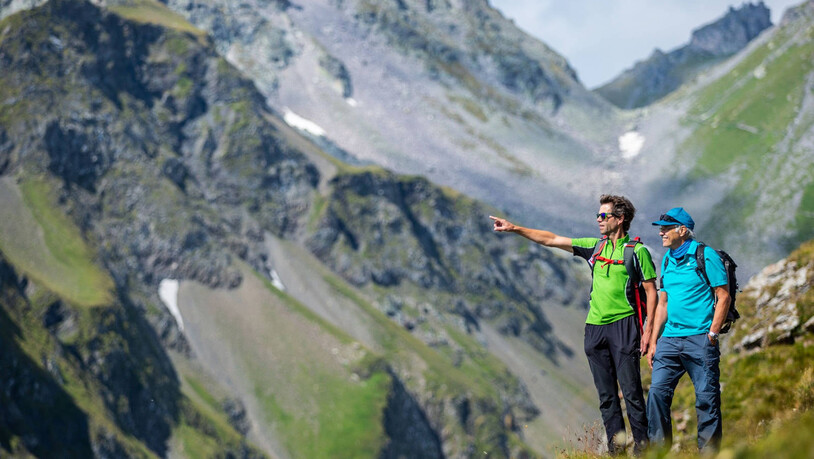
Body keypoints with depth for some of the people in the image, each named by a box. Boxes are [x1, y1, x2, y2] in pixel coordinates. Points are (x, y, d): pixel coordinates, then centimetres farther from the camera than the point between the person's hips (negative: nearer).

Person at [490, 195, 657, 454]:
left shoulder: (637, 251, -3)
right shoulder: (595, 247, 13)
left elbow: (651, 292, -4)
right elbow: (552, 240, 14)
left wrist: (649, 330, -12)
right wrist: (515, 229, 9)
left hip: (623, 325, -6)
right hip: (595, 326, 6)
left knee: (631, 390, -7)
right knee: (606, 393, 5)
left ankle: (642, 444, -2)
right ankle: (615, 444, 8)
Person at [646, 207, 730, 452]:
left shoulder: (705, 256, -5)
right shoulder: (668, 260, 15)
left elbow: (723, 297, -6)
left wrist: (712, 334, -12)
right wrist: (653, 342, 14)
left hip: (699, 339, -6)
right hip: (670, 339, 6)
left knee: (706, 398, -2)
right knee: (657, 391, -4)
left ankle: (709, 451, 5)